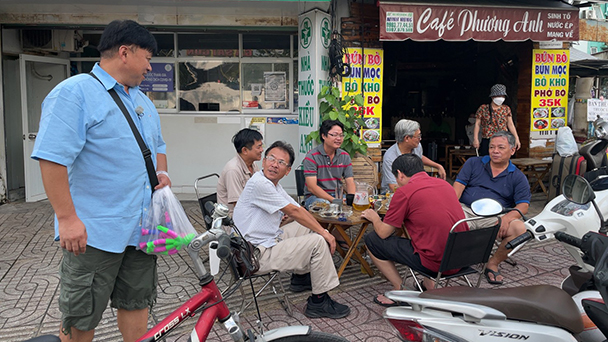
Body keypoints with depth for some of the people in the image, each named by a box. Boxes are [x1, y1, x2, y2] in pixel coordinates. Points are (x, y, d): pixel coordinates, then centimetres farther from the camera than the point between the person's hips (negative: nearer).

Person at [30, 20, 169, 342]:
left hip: (142, 228, 7)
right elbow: (52, 158, -18)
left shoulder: (143, 101, 16)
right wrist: (67, 218, -21)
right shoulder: (74, 92, -11)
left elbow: (158, 145, 28)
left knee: (137, 303, 16)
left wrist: (162, 173, 7)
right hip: (93, 231, -7)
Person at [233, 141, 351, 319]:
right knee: (318, 242, -14)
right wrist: (324, 233, -12)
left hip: (270, 238, 10)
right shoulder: (259, 183, -21)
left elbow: (300, 211, 10)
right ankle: (318, 303, -3)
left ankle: (301, 275, 29)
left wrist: (322, 231, -1)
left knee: (310, 229, 19)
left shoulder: (273, 184, 10)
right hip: (259, 255, -10)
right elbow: (294, 212, -18)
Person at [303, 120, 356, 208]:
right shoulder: (311, 156, -10)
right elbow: (311, 187, -17)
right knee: (325, 204, -39)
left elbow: (350, 182, 5)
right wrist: (334, 200, -26)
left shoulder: (345, 156, 9)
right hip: (315, 196, -5)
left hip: (338, 195, 5)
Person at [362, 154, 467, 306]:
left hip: (436, 262, -8)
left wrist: (374, 218, 18)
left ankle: (401, 290, 13)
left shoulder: (404, 192, -10)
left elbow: (384, 233, -3)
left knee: (371, 240, 7)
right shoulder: (444, 183, 11)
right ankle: (428, 283, 26)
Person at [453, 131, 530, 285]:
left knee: (520, 228, -29)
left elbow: (523, 206, 3)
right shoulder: (473, 163, 15)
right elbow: (458, 185, 5)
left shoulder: (518, 177, 13)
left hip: (494, 217, 1)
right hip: (466, 210, -1)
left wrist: (508, 217, -20)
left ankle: (493, 263, -5)